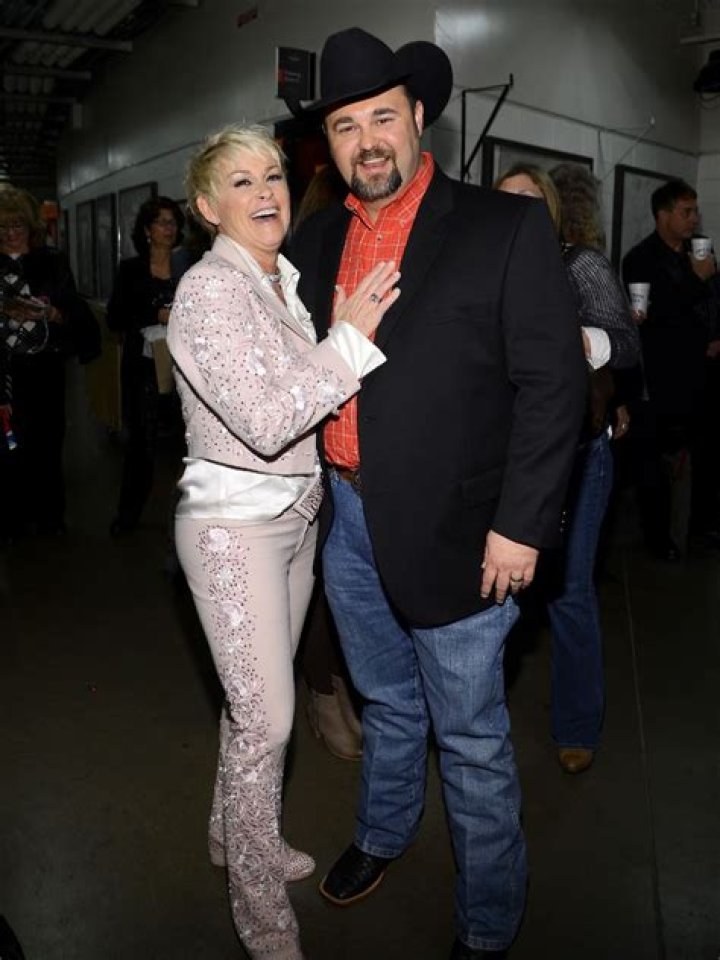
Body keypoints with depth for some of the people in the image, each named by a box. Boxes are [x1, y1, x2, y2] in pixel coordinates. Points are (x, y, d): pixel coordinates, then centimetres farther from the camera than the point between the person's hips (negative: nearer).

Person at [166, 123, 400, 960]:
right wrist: (349, 339, -22)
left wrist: (350, 332, 0)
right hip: (234, 526, -8)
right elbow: (265, 422, -26)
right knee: (266, 719, -1)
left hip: (295, 515, 8)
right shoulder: (209, 290, -17)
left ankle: (237, 836, 42)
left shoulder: (285, 281, 9)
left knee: (258, 702, 20)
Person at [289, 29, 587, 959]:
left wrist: (519, 525, -14)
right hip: (348, 521, 5)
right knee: (387, 704, 25)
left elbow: (552, 383, -11)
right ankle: (383, 834, 51)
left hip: (452, 532, -5)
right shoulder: (317, 240, 7)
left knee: (471, 740, 9)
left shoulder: (507, 227, -8)